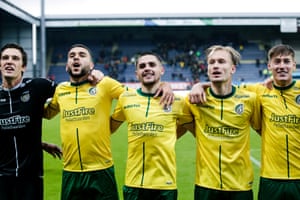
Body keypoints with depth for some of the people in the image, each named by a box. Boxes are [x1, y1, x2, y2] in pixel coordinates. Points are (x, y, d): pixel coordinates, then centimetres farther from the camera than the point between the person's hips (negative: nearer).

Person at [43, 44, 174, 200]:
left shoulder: (104, 84, -3)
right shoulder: (60, 90, 9)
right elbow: (47, 113, 28)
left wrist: (163, 85, -15)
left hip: (101, 172, -3)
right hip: (71, 174, 3)